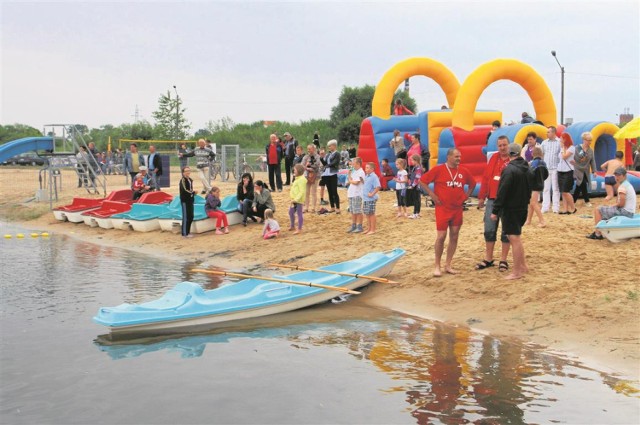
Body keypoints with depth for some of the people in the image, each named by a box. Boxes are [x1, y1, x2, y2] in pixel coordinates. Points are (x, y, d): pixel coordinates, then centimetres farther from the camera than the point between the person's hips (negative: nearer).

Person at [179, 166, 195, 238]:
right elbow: (184, 190, -20)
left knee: (191, 217, 12)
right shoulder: (182, 180, -12)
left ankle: (187, 231, 23)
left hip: (190, 200, 8)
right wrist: (193, 192, -14)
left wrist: (193, 193, 4)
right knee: (186, 217, -5)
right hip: (184, 201, -8)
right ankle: (185, 233, 2)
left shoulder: (190, 180, 14)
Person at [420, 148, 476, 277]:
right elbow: (422, 181, -5)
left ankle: (448, 265, 16)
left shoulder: (463, 171, 5)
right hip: (442, 208, -5)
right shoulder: (438, 169, -7)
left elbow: (472, 184, 22)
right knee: (441, 236, -6)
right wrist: (432, 195, -9)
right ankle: (437, 266, 6)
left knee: (454, 237, 6)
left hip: (457, 209, 5)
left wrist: (466, 195, 10)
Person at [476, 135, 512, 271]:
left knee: (506, 231, 5)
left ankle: (503, 260, 14)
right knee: (489, 230, 7)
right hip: (492, 200, 4)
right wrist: (481, 197, 7)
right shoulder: (494, 158, 8)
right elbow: (485, 177, 9)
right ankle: (488, 259, 18)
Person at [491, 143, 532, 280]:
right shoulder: (526, 168, 8)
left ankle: (517, 271, 2)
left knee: (514, 239, -3)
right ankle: (523, 265, 26)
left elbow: (502, 192, -21)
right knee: (516, 238, 19)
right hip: (522, 207, 8)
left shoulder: (510, 170, -18)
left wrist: (495, 211, -17)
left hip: (511, 209, -8)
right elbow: (529, 188, 16)